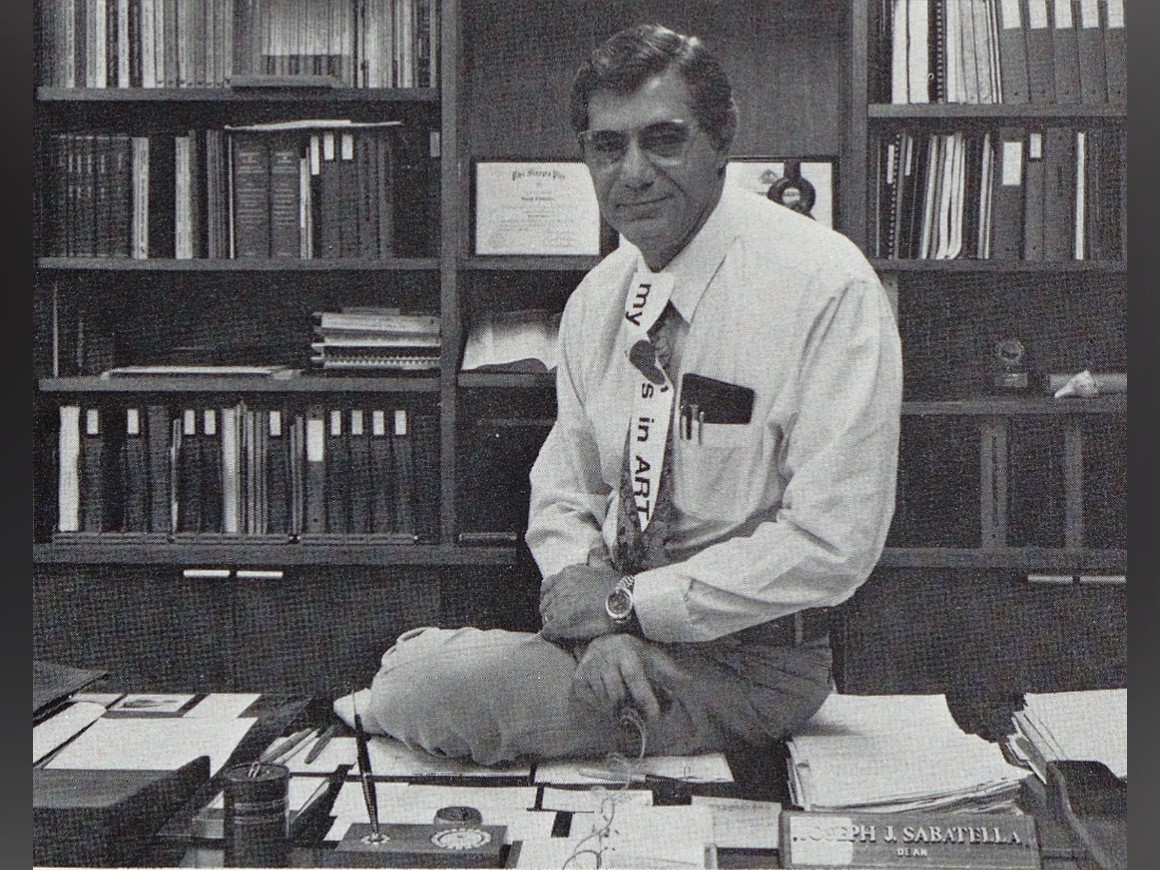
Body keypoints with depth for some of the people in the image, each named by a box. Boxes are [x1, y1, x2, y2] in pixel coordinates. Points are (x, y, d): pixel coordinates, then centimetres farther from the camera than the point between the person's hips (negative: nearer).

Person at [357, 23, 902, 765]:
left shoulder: (826, 286, -16)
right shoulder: (598, 299, 6)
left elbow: (831, 545, -19)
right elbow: (562, 493, 9)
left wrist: (627, 603, -16)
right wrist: (596, 628, -13)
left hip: (746, 665, -6)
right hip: (620, 629, 6)